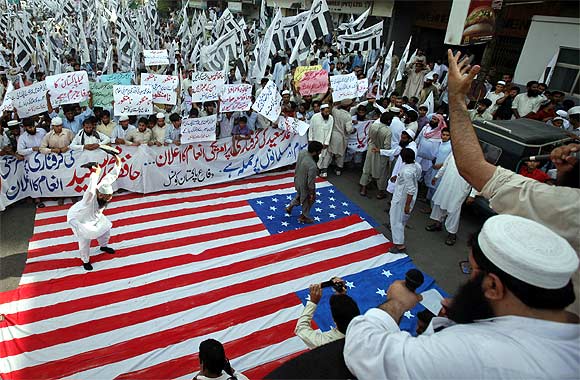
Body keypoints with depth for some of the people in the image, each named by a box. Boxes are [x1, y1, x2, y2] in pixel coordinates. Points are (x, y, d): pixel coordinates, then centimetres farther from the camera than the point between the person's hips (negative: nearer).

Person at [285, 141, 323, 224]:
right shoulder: (312, 166, -41)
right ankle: (304, 217, 47)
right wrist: (312, 194, -12)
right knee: (308, 201, 23)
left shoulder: (302, 152, -19)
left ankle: (290, 207, 55)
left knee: (299, 195, 36)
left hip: (297, 180, 7)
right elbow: (311, 182, -28)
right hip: (305, 186, -7)